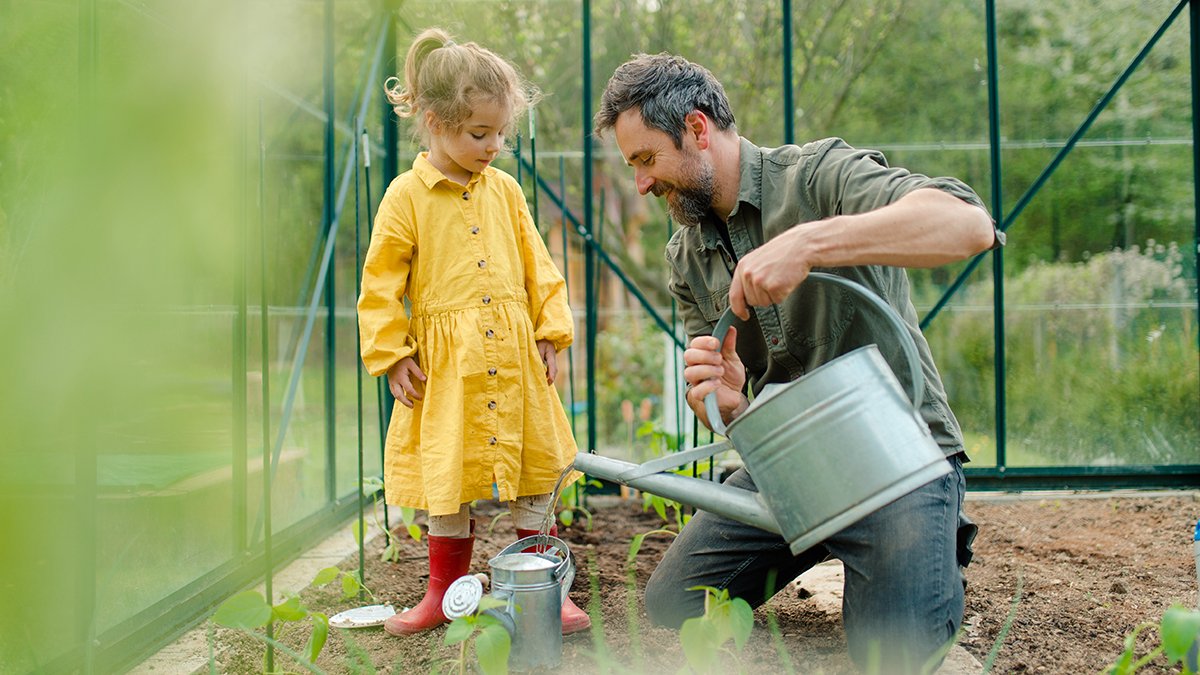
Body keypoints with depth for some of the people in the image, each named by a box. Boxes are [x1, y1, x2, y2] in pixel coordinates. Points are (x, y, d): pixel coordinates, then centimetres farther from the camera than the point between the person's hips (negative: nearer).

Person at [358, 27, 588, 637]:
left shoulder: (504, 190, 7)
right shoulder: (407, 195, -4)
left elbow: (537, 265, 12)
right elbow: (381, 283, -3)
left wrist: (552, 331, 5)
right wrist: (391, 356, -7)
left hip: (515, 358, 3)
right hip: (445, 364, -3)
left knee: (533, 474, 8)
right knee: (447, 478, 6)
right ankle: (445, 592, 24)